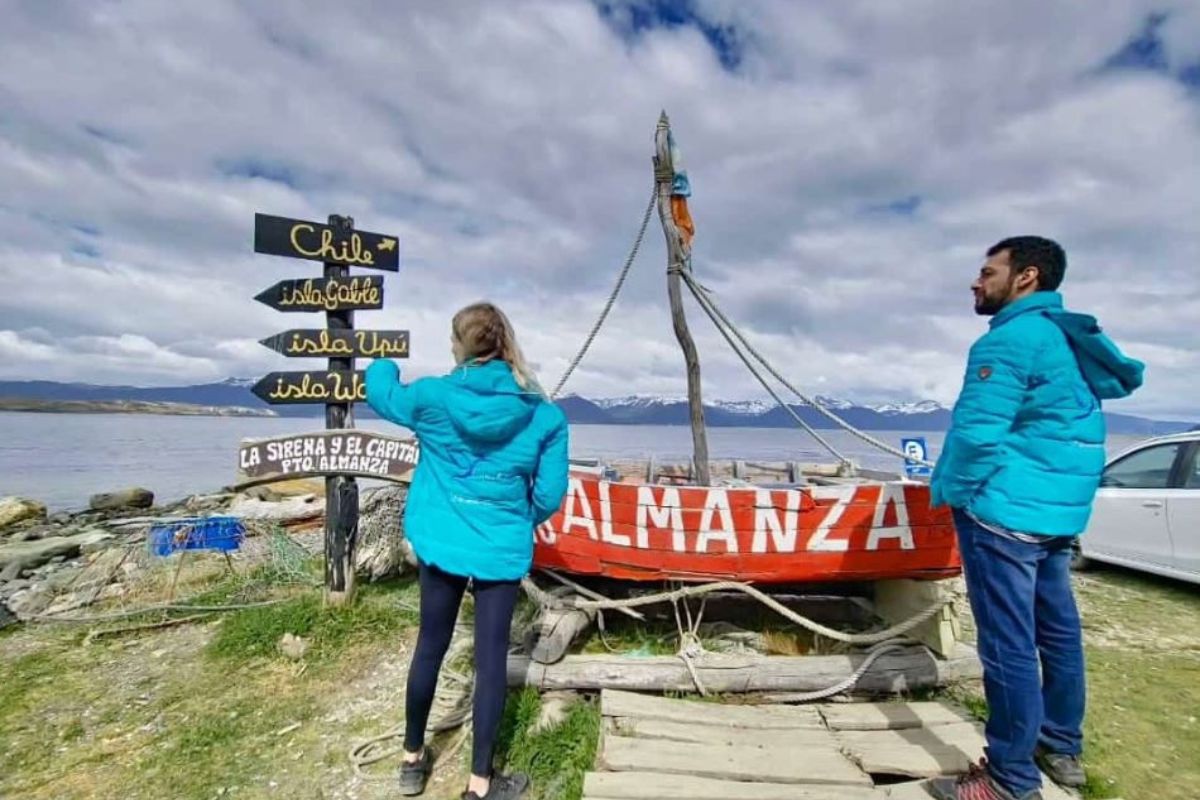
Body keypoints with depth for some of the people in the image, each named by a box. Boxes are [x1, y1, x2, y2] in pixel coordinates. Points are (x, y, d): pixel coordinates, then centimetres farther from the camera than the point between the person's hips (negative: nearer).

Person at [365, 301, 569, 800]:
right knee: (491, 657, 10)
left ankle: (413, 759, 39)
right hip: (502, 551, -1)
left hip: (440, 545, 2)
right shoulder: (544, 415, -10)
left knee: (430, 646, 19)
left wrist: (382, 364, 36)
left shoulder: (432, 397, -8)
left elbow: (382, 394, 13)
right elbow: (549, 497, -7)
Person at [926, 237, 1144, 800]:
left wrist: (948, 491, -8)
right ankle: (1061, 748, 34)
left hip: (1004, 511, -10)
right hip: (1059, 510, 10)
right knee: (1056, 629, 19)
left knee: (1009, 644, -2)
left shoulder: (1009, 339, -16)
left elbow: (977, 432, -24)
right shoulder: (1068, 338, 15)